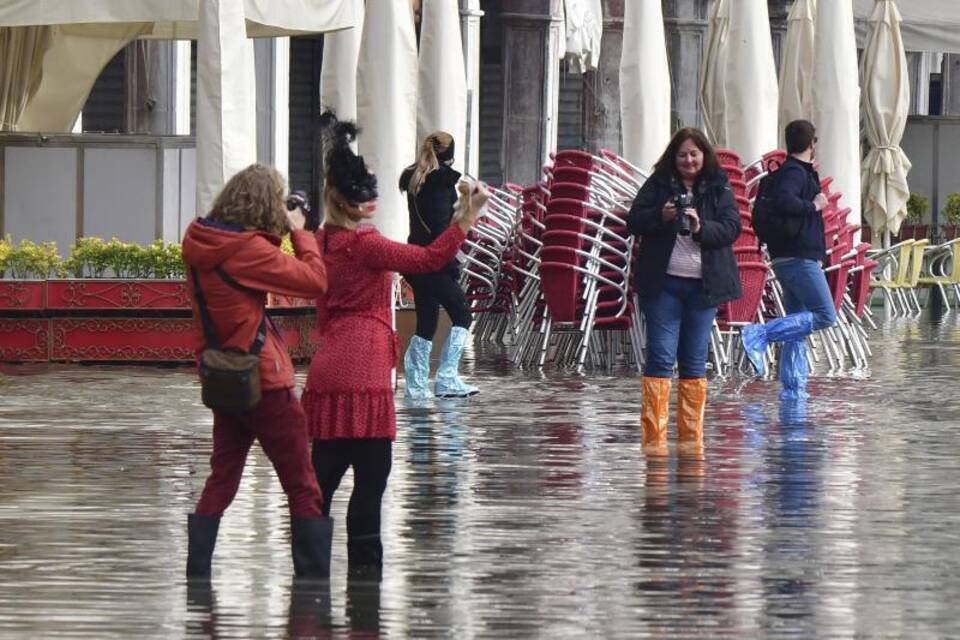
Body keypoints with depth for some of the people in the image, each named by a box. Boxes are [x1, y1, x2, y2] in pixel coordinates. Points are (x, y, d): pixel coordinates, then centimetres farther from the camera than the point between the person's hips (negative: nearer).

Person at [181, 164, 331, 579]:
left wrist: (281, 234, 5)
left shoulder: (200, 242, 2)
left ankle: (196, 572, 9)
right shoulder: (248, 249, -20)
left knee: (221, 478, 14)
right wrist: (300, 232, -7)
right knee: (303, 488, 1)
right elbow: (315, 281, -18)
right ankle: (313, 579, 1)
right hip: (262, 378, -7)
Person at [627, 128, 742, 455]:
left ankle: (691, 436, 13)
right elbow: (634, 221, 1)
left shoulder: (719, 188, 5)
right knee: (661, 356, -7)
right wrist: (661, 217, -18)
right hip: (662, 283, -1)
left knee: (695, 361, 7)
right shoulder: (658, 184, 5)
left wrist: (701, 228, -21)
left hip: (703, 284, 1)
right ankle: (654, 436, -8)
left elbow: (732, 227, -3)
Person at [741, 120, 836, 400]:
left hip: (786, 258, 10)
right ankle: (759, 335, -19)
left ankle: (793, 388, 7)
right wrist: (813, 206, -15)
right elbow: (783, 201, -29)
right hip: (800, 258, -10)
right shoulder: (795, 172, -12)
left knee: (799, 327, 10)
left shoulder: (797, 171, 17)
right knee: (824, 316, -13)